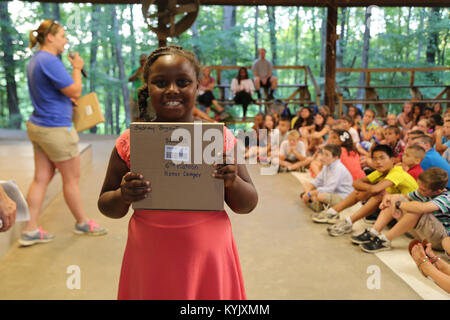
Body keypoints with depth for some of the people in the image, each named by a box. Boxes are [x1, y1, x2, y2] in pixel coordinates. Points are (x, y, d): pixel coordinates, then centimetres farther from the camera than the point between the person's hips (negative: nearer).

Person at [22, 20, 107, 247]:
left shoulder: (36, 60, 13)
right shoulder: (49, 61, -19)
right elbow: (75, 92, -18)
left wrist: (67, 98, 12)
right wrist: (77, 69, -5)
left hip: (38, 126, 9)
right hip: (56, 128, -9)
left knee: (41, 178, 10)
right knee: (72, 178, 6)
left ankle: (30, 231, 14)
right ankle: (82, 223, 23)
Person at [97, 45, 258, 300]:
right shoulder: (130, 141, -5)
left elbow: (248, 205, 1)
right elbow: (107, 207, 4)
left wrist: (232, 182, -19)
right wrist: (123, 196, -17)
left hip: (210, 259, 0)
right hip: (150, 262, 1)